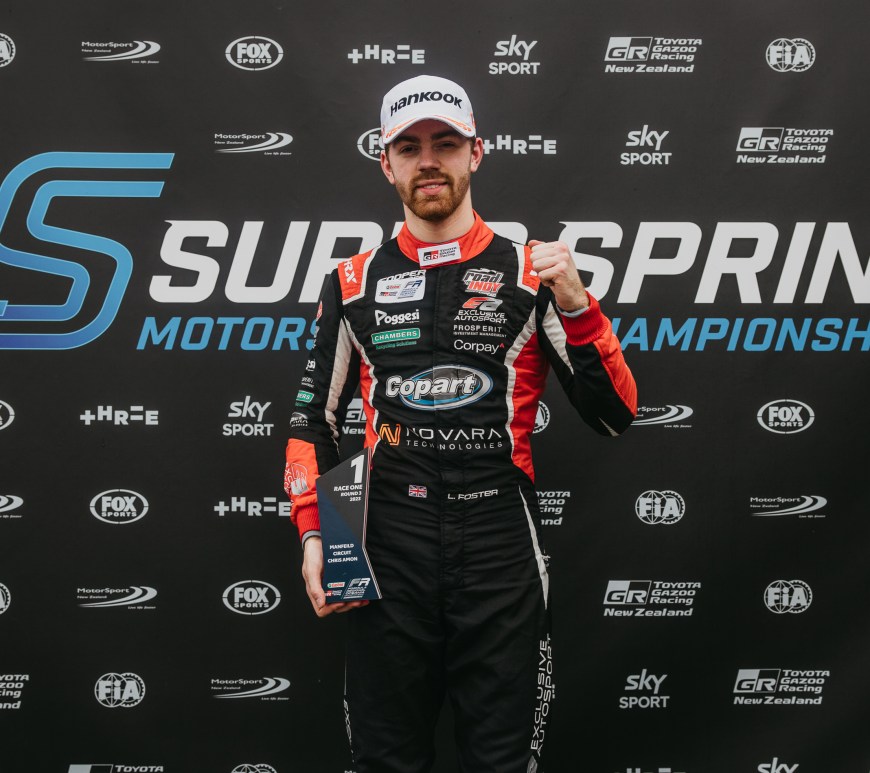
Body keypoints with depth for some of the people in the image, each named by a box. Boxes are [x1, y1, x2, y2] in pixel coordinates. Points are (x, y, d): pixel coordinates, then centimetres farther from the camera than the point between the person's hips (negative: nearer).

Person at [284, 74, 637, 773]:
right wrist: (312, 537, 1)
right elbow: (315, 421, 13)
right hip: (389, 549, 2)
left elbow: (615, 417, -1)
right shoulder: (355, 283, 8)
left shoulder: (530, 273, 3)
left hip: (502, 545, -1)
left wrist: (575, 304, -14)